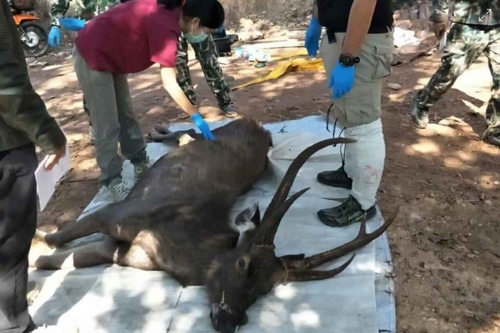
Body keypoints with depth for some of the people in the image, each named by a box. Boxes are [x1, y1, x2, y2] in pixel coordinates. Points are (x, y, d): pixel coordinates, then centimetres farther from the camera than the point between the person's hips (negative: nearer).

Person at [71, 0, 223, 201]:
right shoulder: (165, 27, -29)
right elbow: (170, 84, -29)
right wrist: (196, 117, -24)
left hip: (109, 54, 9)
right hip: (93, 55, -9)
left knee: (126, 115, 15)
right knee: (108, 125, -6)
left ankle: (141, 165, 26)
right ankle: (112, 181, 5)